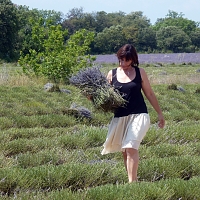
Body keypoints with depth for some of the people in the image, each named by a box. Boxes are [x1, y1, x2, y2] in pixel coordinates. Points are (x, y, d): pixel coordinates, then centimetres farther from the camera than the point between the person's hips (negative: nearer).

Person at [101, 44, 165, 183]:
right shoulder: (112, 74, 7)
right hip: (120, 117, 3)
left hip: (138, 116, -3)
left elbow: (150, 94, 11)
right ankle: (133, 180, 17)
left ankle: (132, 181, -19)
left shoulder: (140, 72, 3)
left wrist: (160, 113, 15)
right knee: (125, 151, 6)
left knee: (131, 147, -18)